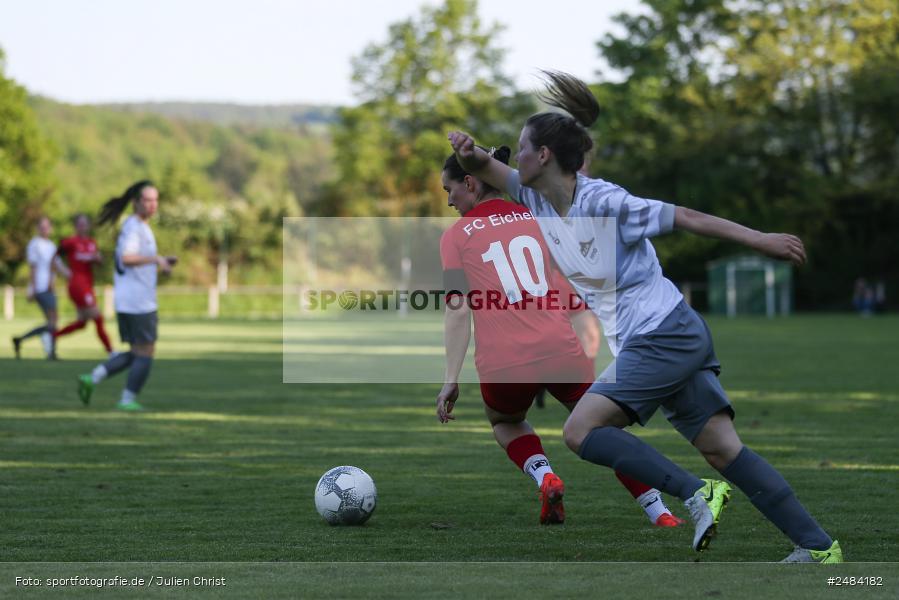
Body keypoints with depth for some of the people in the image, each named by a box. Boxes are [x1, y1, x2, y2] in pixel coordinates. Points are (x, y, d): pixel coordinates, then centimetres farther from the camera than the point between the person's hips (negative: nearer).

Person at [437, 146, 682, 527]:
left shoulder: (455, 236, 7)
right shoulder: (540, 219, 16)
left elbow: (458, 309, -3)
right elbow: (575, 302, 15)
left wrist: (451, 380, -5)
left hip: (502, 364, -2)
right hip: (562, 350, 2)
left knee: (504, 421, 30)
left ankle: (544, 477, 3)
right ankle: (660, 514, 10)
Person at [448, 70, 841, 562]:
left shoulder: (602, 202, -16)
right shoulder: (538, 200, 7)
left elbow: (686, 218, -14)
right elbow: (489, 172, 13)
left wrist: (760, 240, -13)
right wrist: (471, 155, -11)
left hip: (663, 334, -8)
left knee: (581, 431, -14)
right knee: (722, 449, 2)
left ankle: (697, 494, -14)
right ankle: (817, 546, 1)